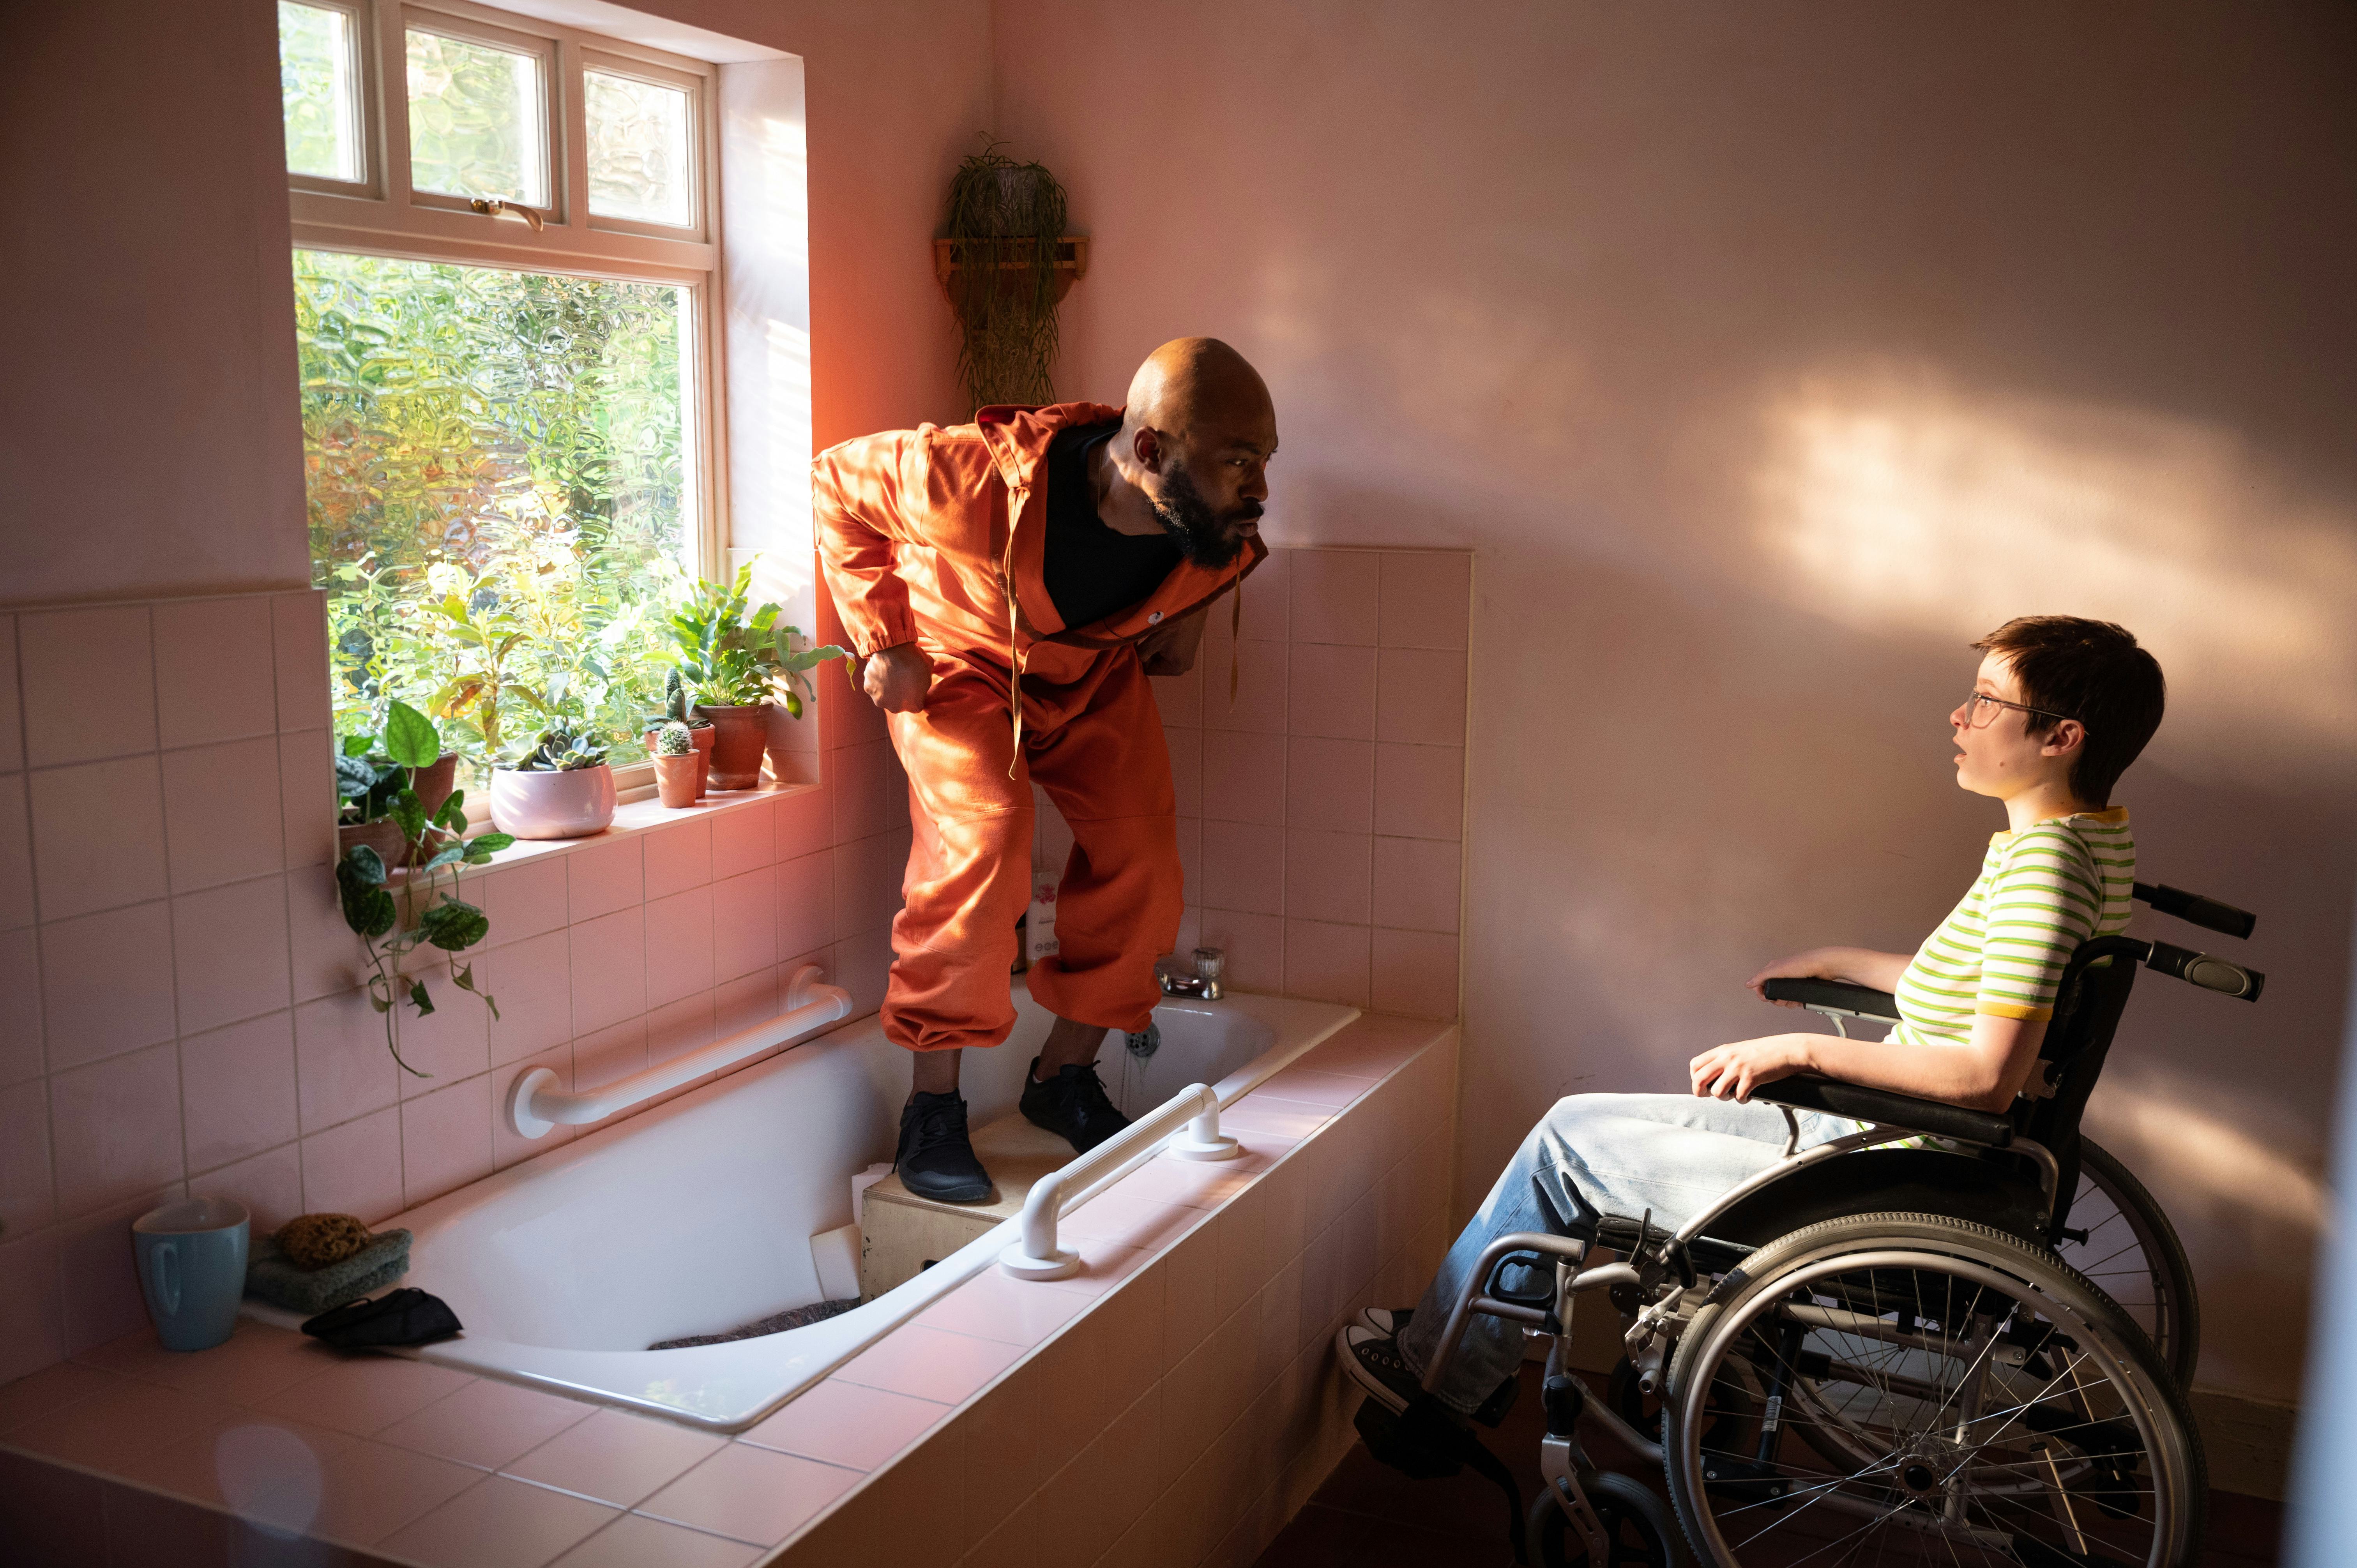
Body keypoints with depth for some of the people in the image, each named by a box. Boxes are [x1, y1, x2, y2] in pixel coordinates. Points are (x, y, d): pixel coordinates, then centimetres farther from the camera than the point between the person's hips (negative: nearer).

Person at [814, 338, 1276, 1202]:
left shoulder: (1226, 531, -25)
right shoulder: (977, 479, -40)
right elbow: (838, 480, -19)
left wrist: (1187, 615, -5)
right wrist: (883, 640, -20)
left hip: (1094, 673, 5)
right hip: (959, 661, -4)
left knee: (1142, 871, -5)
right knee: (982, 837, -25)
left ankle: (1063, 1079, 17)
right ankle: (932, 1111, -12)